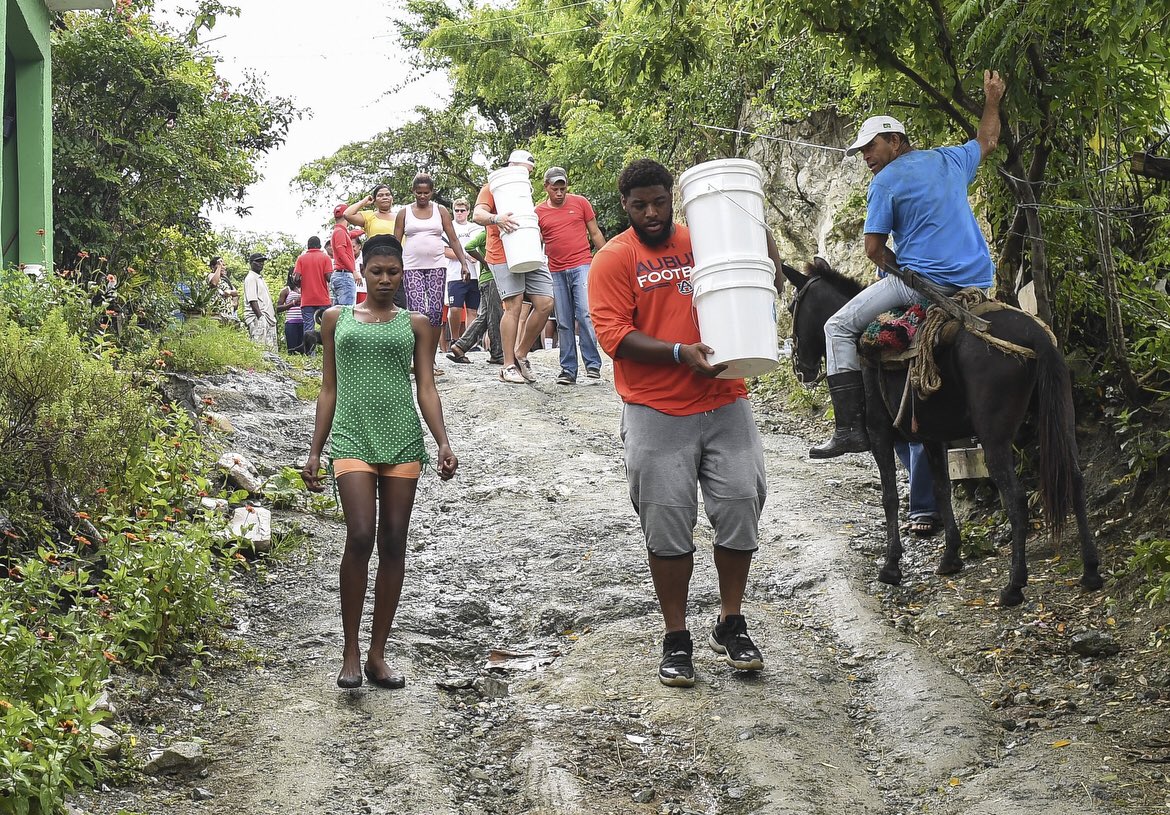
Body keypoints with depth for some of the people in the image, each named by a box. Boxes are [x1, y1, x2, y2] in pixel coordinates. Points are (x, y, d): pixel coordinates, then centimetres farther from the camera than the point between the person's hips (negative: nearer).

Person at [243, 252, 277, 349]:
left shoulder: (261, 278, 23)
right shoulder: (251, 278, -6)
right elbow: (252, 300, -15)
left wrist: (273, 314, 19)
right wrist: (260, 316, -21)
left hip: (267, 318, 10)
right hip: (257, 319, -10)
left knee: (271, 348, 5)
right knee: (260, 348, -16)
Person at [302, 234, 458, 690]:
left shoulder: (415, 324, 11)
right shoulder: (338, 320, 12)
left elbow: (426, 388, 6)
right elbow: (328, 390, 13)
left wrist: (443, 443, -7)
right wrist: (314, 452, 8)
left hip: (403, 440, 2)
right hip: (353, 439, -1)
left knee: (393, 544, 2)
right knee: (360, 537, -16)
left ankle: (377, 654, 11)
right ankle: (351, 652, -5)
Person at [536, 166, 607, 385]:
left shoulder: (580, 203, 5)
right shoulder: (538, 212, 7)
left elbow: (595, 233, 10)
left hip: (582, 266, -2)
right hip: (556, 272, 2)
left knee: (585, 314, -14)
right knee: (564, 323, 4)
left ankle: (593, 364, -6)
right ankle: (568, 369, 9)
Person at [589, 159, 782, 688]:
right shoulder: (614, 260, -1)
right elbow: (613, 334, -11)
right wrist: (680, 354, -23)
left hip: (725, 405, 3)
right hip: (657, 414, -3)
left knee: (741, 508, 4)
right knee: (668, 524, 2)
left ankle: (731, 627, 20)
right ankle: (676, 640, 14)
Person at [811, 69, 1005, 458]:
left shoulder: (885, 182, -2)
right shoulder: (949, 160, 16)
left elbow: (873, 249, -5)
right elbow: (986, 141, 37)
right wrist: (993, 100, 50)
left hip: (924, 281, -7)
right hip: (978, 281, 7)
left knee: (839, 328, 0)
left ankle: (851, 429, -9)